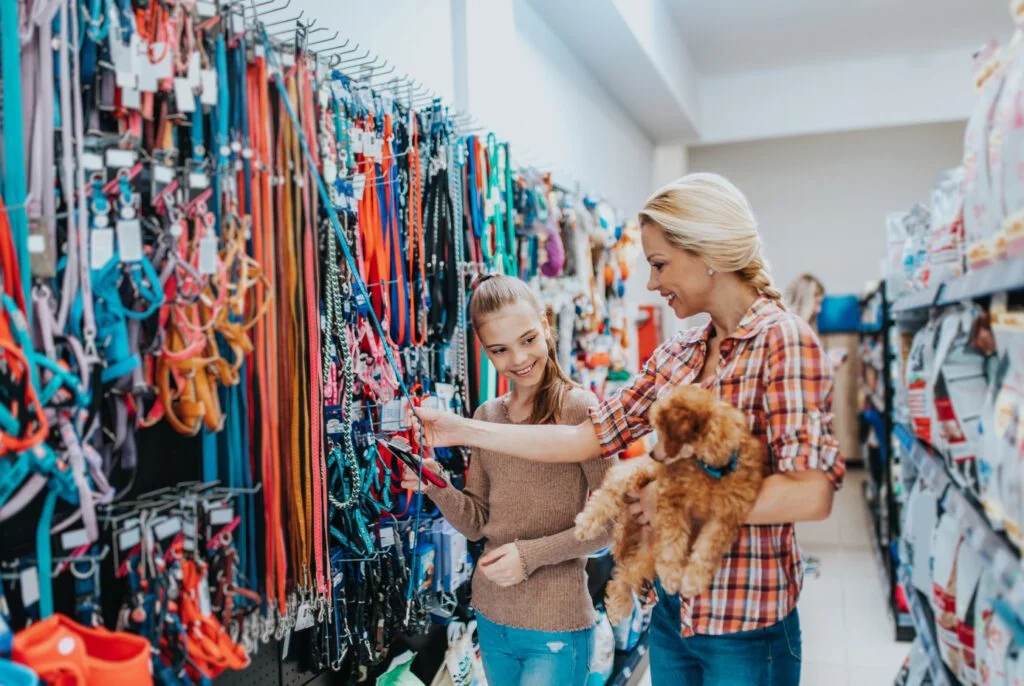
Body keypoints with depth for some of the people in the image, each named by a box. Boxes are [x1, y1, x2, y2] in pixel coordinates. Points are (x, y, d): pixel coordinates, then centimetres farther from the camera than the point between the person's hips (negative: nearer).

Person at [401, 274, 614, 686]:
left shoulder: (578, 408, -14)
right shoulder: (486, 417, 3)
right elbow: (477, 523, 5)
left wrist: (531, 553, -19)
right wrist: (437, 487, -12)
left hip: (555, 626, -5)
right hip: (491, 618, 6)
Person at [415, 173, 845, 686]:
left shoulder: (782, 341, -16)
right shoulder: (675, 357, 4)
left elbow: (811, 494, -26)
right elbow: (587, 438, 1)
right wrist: (461, 430, 1)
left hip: (744, 628, -6)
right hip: (672, 609, 6)